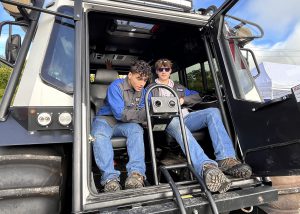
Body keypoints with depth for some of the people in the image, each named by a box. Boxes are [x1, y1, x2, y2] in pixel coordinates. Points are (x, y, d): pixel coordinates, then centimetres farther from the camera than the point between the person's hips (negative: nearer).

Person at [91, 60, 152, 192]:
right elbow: (120, 113, -22)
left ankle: (136, 172, -40)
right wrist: (144, 114, -23)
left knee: (137, 130, -30)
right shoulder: (116, 86, -15)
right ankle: (110, 178, -38)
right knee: (99, 135, -36)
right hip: (105, 119, -3)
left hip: (124, 124, 3)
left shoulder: (143, 91, 5)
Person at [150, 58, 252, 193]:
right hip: (168, 121, -4)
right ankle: (206, 167, -63)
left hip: (186, 117, 5)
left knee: (213, 112, -23)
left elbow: (197, 97, 26)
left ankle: (226, 159, -38)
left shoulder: (178, 87, 34)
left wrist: (183, 99, 6)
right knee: (176, 123, -42)